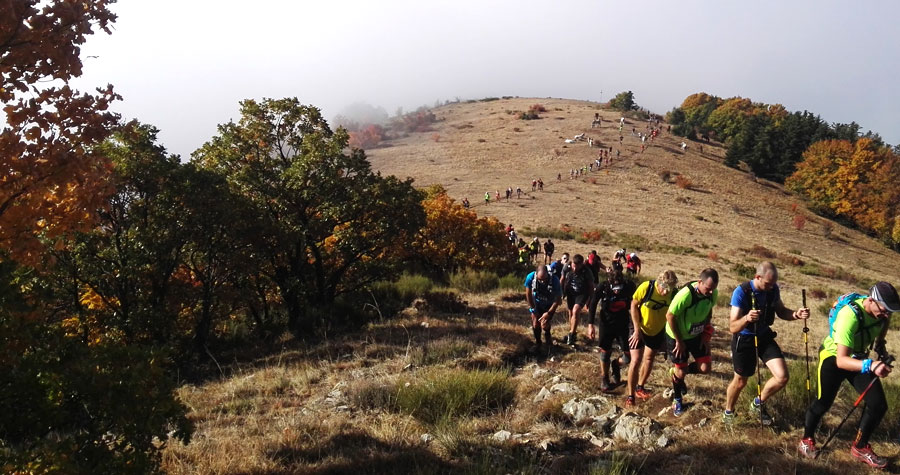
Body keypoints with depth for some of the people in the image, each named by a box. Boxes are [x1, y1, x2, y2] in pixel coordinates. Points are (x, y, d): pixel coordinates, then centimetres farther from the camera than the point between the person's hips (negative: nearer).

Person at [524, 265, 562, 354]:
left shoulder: (554, 280, -33)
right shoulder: (530, 277, -29)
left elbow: (558, 299, -19)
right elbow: (528, 293, -11)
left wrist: (548, 313, -18)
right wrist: (532, 309, -6)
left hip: (549, 306, -2)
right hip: (537, 304, 2)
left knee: (544, 325, -12)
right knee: (535, 325, -5)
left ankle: (547, 337, 23)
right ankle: (537, 343, 21)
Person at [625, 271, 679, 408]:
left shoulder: (674, 294, -21)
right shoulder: (646, 287, -29)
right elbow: (634, 305, -16)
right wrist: (637, 330, -17)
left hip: (657, 331, 3)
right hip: (638, 328, -3)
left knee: (649, 359, 18)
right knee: (636, 361, -8)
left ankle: (640, 387, 40)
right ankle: (630, 395, 5)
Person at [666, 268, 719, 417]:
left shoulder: (713, 293, -17)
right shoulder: (685, 294, -35)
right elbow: (670, 316, -25)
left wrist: (706, 335, 0)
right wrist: (679, 341, -17)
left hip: (697, 335, 5)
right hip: (677, 336, -5)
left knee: (705, 368, 2)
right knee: (680, 371, 6)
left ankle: (678, 371, 31)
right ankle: (677, 400, 34)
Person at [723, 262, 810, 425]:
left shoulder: (773, 289, -12)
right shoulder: (741, 292, -28)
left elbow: (781, 312, 6)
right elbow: (732, 327, -30)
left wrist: (796, 314, -16)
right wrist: (746, 318, -52)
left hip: (765, 337, 5)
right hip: (744, 339, -4)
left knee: (782, 377, -7)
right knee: (740, 381, 10)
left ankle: (758, 404, 22)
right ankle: (728, 412, 40)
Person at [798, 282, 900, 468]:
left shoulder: (880, 309, -18)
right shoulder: (849, 315, -38)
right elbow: (841, 360, -39)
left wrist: (880, 347, 5)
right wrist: (869, 365, -53)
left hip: (858, 358, 6)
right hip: (834, 357, -6)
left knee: (878, 404, -2)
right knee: (823, 403, 0)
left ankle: (860, 447, 17)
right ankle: (807, 439, 26)